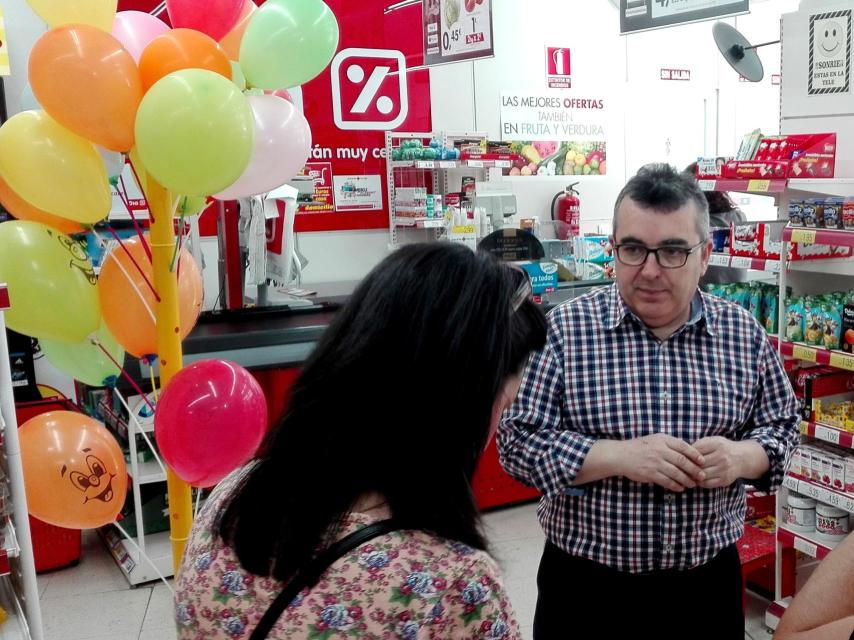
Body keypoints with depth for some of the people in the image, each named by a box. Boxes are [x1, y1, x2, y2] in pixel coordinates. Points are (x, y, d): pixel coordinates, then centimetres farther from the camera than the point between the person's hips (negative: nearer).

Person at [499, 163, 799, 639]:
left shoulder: (745, 334, -1)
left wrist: (742, 457, -14)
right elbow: (517, 440, -11)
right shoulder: (563, 330, -10)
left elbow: (782, 426, 8)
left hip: (707, 582, 3)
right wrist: (620, 457, -23)